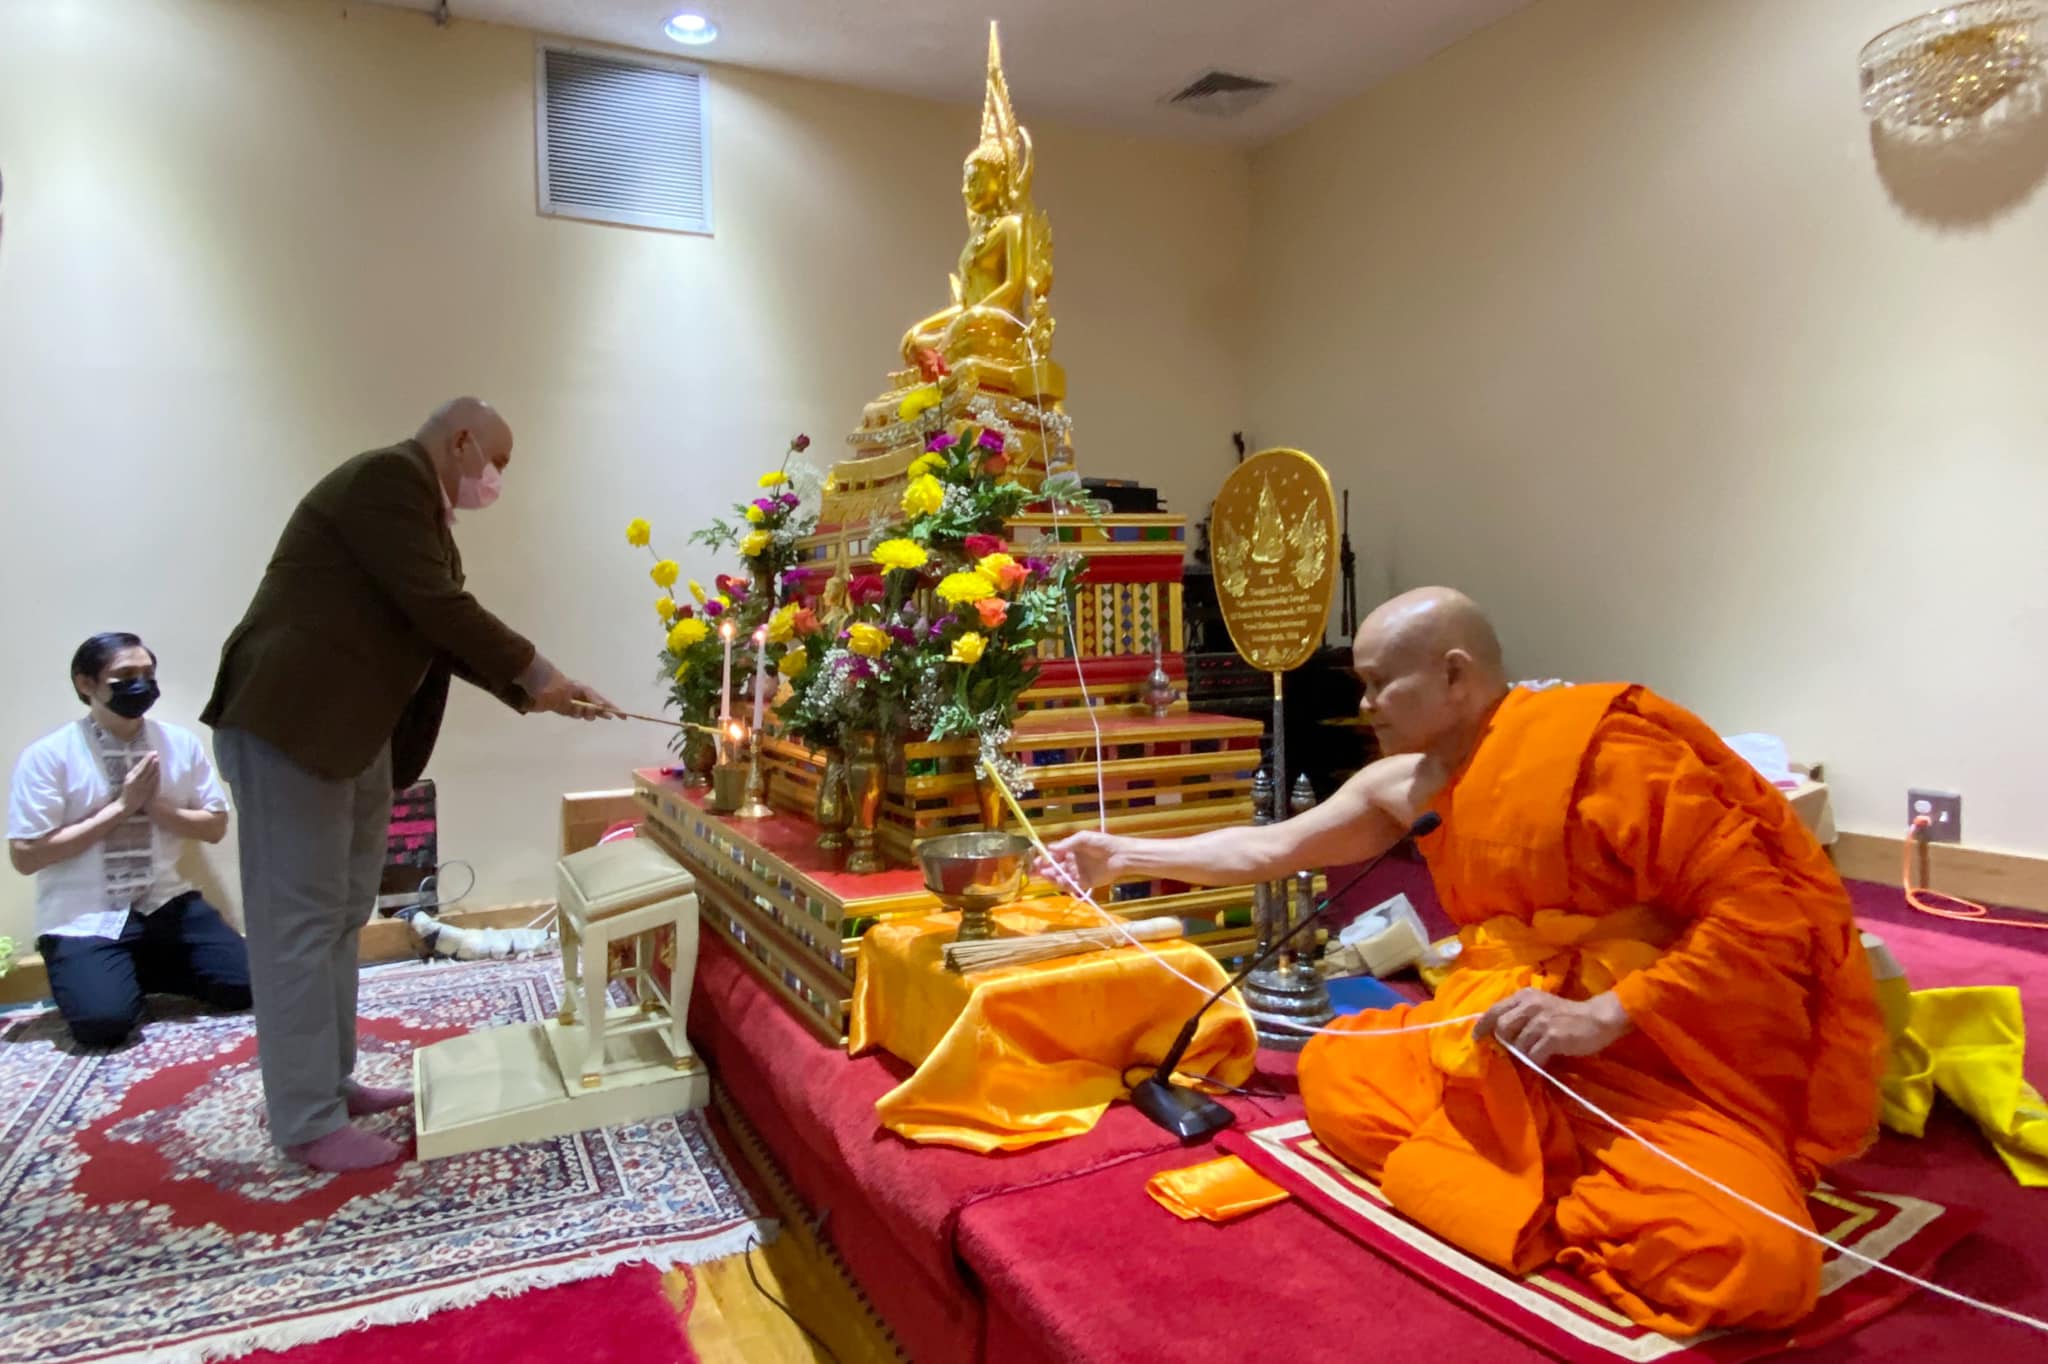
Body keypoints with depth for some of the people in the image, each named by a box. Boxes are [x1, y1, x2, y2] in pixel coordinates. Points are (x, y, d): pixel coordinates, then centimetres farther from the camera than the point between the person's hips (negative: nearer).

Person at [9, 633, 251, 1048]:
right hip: (86, 919, -3)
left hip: (166, 904, 3)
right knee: (104, 1021, -26)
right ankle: (124, 976, 9)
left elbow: (215, 827, 5)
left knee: (244, 986, -12)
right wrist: (121, 807, -16)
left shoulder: (182, 743, 1)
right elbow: (25, 856, -12)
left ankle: (148, 973, 16)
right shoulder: (48, 756, -9)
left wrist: (156, 806, -14)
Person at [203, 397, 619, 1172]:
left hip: (355, 733, 10)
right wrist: (535, 667, -11)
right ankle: (308, 1123, 5)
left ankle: (330, 1084, 26)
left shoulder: (419, 503, 19)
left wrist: (529, 693, 10)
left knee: (341, 917, 14)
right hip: (293, 724, -10)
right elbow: (437, 606, -19)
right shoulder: (389, 476, -12)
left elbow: (441, 630, 18)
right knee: (301, 920, -4)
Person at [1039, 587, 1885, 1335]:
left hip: (1673, 1057, -7)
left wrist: (1604, 1015, -28)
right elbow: (1268, 850, 14)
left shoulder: (1603, 749, -18)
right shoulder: (1409, 787, 4)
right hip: (1515, 1042, 7)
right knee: (1334, 1070, -4)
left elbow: (1764, 906, -21)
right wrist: (1122, 856, 15)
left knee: (1738, 1260, -32)